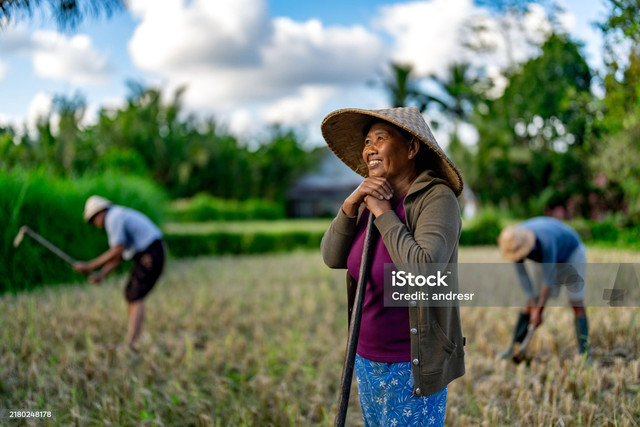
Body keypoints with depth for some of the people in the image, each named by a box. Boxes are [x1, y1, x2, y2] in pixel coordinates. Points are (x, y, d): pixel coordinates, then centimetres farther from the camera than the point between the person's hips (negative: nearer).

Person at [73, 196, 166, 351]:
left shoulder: (113, 218, -11)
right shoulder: (119, 216, 20)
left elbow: (117, 251, -21)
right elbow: (119, 256, 17)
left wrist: (89, 266, -15)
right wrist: (101, 274, 7)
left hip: (150, 256, -10)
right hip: (146, 255, 10)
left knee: (136, 297, -14)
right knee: (130, 294, 13)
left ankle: (131, 343, -19)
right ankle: (136, 336, 15)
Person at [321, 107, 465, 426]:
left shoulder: (437, 198, -20)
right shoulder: (375, 199, 1)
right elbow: (333, 258, 0)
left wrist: (382, 213, -23)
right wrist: (351, 204, -15)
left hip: (414, 364, -7)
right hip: (369, 356, 7)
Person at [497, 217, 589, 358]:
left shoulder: (545, 242, -44)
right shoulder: (513, 240, -26)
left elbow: (548, 278, -39)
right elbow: (521, 274, -22)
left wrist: (538, 310, -35)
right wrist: (534, 305, -26)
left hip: (572, 253, -5)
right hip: (551, 258, 5)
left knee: (577, 305, -16)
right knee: (530, 304, -1)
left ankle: (584, 354, -15)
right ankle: (514, 348, 3)